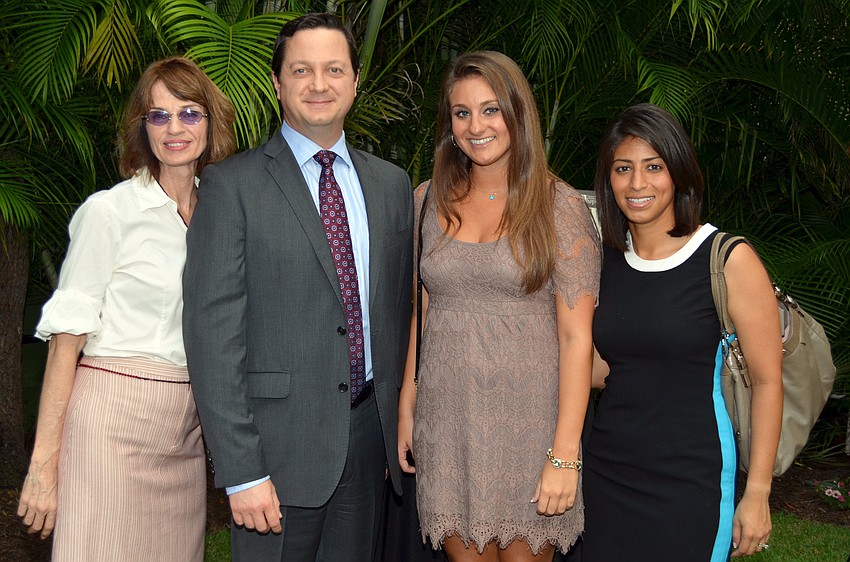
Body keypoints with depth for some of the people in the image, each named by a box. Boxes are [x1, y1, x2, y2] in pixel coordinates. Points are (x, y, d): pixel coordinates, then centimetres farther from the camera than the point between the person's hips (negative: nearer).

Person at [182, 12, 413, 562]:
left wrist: (403, 426, 11)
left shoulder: (392, 183, 11)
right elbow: (213, 332, -10)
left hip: (370, 432, 5)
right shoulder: (233, 185, -5)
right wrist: (241, 471, -15)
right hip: (280, 442, -4)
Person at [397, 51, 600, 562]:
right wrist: (406, 407, 6)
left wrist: (565, 454, -13)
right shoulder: (430, 200, 6)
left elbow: (576, 336, -8)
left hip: (529, 419, -3)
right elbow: (418, 313, 12)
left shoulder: (558, 205, -5)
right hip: (445, 420, 3)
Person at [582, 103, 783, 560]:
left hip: (689, 479, -5)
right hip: (607, 469, 5)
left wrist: (757, 493, -8)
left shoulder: (728, 260, -11)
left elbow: (767, 381, -7)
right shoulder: (606, 257, 5)